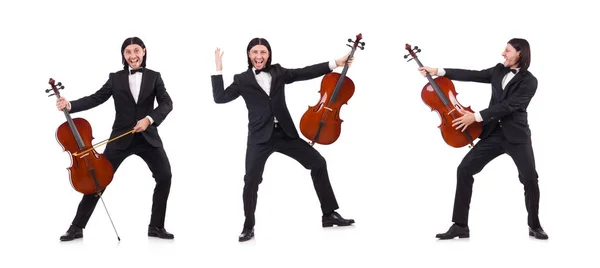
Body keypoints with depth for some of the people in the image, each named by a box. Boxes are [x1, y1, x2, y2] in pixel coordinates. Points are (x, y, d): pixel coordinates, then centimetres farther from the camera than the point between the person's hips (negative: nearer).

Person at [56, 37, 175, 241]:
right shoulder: (115, 78, 6)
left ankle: (156, 226, 6)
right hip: (121, 138, 0)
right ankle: (77, 227, 8)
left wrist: (149, 118, -21)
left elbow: (166, 103, -5)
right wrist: (70, 105, -16)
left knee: (165, 177, -10)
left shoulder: (154, 77, 5)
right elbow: (96, 98, -2)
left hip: (147, 137, 0)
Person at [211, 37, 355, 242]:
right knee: (251, 180, -12)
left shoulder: (278, 72, 9)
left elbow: (305, 73, 8)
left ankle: (329, 214, 11)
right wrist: (218, 70, -11)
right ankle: (248, 227, 8)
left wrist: (335, 64, 3)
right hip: (260, 137, -3)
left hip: (285, 133, 4)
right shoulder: (242, 80, 2)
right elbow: (220, 98, -4)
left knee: (318, 163, 0)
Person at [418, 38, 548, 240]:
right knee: (464, 170, -8)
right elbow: (472, 75, 5)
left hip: (516, 136, -4)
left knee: (530, 179, -11)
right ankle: (460, 226, -4)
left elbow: (508, 106, -19)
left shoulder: (529, 81, -10)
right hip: (493, 133, 5)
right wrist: (439, 71, -1)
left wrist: (476, 116, -23)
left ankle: (534, 226, 14)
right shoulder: (499, 71, 9)